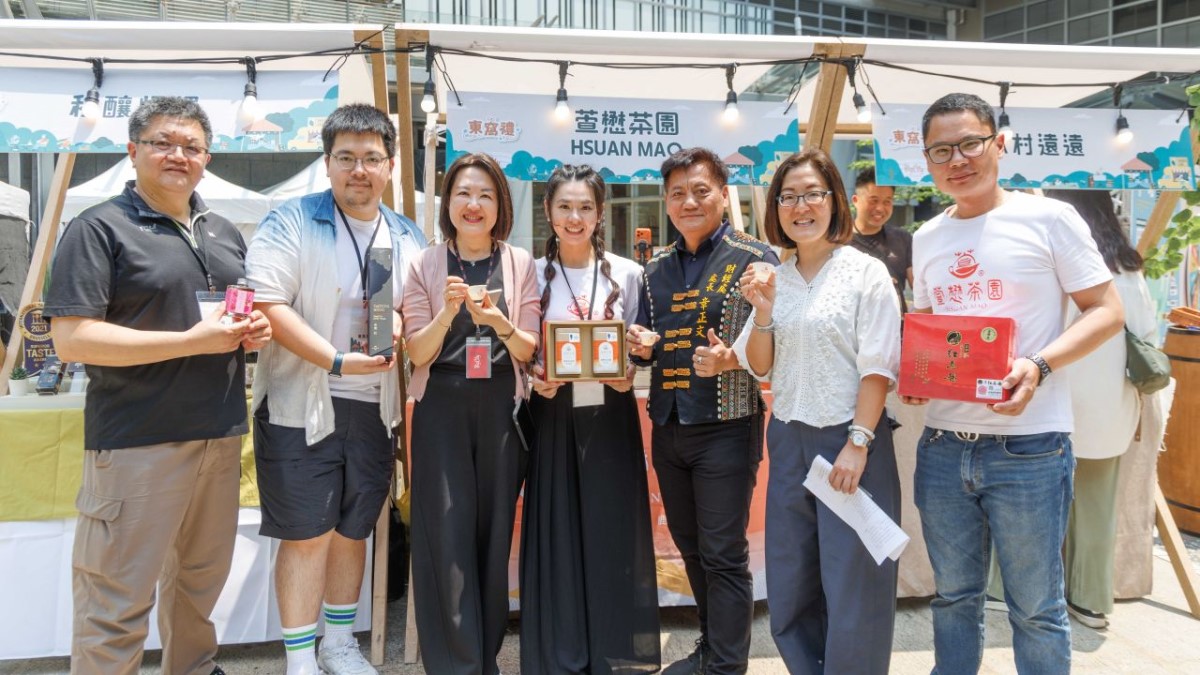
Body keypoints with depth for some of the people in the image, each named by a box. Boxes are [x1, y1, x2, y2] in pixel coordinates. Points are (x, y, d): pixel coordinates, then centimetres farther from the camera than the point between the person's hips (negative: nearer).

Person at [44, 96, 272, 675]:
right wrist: (192, 341, -19)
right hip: (138, 443, -6)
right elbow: (70, 339, -15)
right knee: (117, 600, 1)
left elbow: (244, 310, 26)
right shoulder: (100, 229, -7)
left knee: (203, 574, 19)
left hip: (220, 434, 7)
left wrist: (255, 330, 1)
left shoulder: (225, 233, 15)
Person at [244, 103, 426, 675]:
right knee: (307, 535, 1)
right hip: (303, 403, -5)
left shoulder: (409, 238, 10)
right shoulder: (290, 222, -6)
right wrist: (339, 361, -23)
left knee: (353, 531, 15)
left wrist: (402, 321, -6)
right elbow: (268, 304, -17)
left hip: (375, 407, 5)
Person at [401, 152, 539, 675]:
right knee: (448, 531, -3)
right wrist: (447, 312, -19)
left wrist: (501, 324, -18)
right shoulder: (426, 265, 2)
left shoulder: (519, 264, 4)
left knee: (495, 528, 6)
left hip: (501, 408, 1)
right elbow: (418, 353, -2)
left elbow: (529, 351, 2)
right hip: (442, 409, -1)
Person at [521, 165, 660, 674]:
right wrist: (534, 378, -14)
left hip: (611, 416, 0)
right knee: (556, 536, 4)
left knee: (613, 534, 5)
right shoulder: (533, 275, 2)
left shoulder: (627, 274, 3)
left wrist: (627, 374, -13)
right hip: (553, 417, 0)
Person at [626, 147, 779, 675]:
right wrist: (640, 347, -3)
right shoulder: (656, 270, 12)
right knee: (689, 547, 17)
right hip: (667, 428, 6)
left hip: (725, 427, -6)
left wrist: (732, 360, -26)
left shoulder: (755, 260, -6)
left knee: (723, 554, 0)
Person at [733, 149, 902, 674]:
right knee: (789, 590, 13)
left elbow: (878, 367, -11)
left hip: (850, 440, -5)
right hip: (789, 442, 5)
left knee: (852, 588, 2)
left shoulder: (866, 272, -6)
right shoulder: (774, 280, 9)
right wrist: (764, 314, -6)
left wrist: (858, 443, -17)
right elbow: (760, 369, 9)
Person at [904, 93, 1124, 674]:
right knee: (953, 596, 17)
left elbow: (1106, 311, -4)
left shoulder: (1048, 218, -5)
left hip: (1028, 447, -5)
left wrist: (1039, 366, -20)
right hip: (942, 445, 5)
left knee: (1035, 608, 7)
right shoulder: (926, 238, 10)